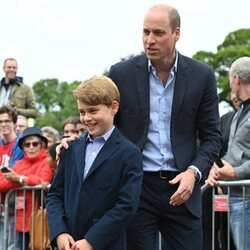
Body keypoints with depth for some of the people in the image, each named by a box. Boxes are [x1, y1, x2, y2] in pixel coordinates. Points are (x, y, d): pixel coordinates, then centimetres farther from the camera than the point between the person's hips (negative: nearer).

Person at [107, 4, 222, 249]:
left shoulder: (202, 76, 1)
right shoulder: (121, 73, 1)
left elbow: (211, 136, 4)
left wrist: (193, 172, -12)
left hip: (181, 186, 0)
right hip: (135, 186, 0)